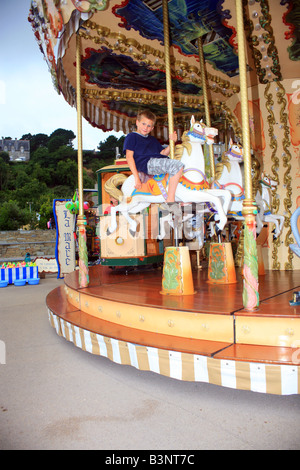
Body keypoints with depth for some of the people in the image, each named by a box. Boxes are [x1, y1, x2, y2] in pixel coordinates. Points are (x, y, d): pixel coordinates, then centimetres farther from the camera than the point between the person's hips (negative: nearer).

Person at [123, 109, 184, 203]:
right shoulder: (131, 137, 9)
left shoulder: (153, 140, 32)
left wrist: (172, 142, 8)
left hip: (158, 162, 9)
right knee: (178, 166, -27)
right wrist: (136, 177, -13)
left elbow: (163, 153, 25)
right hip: (146, 163, -9)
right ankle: (170, 200, -33)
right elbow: (129, 157, -2)